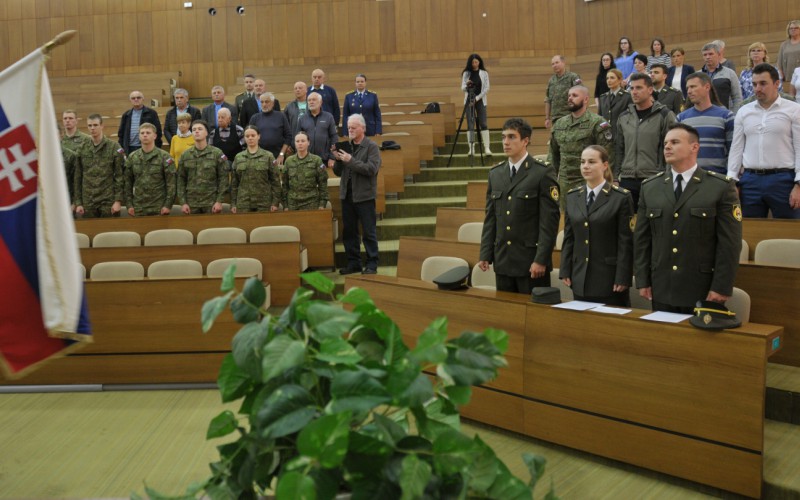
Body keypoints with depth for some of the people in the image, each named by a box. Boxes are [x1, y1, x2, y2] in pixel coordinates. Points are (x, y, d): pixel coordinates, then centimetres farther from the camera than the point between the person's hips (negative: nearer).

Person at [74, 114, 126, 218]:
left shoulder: (114, 147, -2)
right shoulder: (82, 149, 8)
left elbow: (120, 176, -4)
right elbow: (78, 177, 9)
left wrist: (118, 200, -10)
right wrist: (78, 202, 4)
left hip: (108, 201, -3)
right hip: (88, 202, 3)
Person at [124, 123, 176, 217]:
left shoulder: (164, 156, -2)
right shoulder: (132, 157, 9)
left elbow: (171, 183, -6)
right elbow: (128, 182, 11)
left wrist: (168, 205, -11)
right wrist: (129, 205, 4)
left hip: (159, 208, -3)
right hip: (138, 208, 3)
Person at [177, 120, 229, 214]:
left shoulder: (217, 154, 0)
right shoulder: (185, 155, 7)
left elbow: (223, 179, -3)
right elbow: (181, 180, 7)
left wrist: (219, 201, -10)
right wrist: (182, 202, -1)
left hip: (212, 203, -2)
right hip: (191, 204, 2)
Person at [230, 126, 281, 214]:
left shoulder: (268, 156, 2)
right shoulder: (238, 157, 9)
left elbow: (275, 180, 0)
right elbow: (234, 183, 10)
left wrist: (275, 203, -6)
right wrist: (233, 204, 4)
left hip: (264, 203, -2)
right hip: (243, 204, 2)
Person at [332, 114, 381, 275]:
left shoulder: (371, 147, -5)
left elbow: (372, 169, -19)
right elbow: (338, 172, 13)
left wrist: (351, 160, -20)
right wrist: (338, 160, -7)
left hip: (364, 195, -6)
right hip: (347, 195, 6)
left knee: (369, 232, 0)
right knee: (349, 231, 11)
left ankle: (371, 264, 8)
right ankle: (353, 262, 21)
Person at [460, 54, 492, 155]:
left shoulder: (484, 73, 3)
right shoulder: (466, 73, 5)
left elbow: (486, 88, -1)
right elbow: (463, 89, 1)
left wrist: (477, 98, -12)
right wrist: (466, 85, -22)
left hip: (480, 100, -1)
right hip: (469, 101, 1)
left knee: (483, 124, -7)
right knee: (470, 125, -3)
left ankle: (487, 147, -8)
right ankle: (471, 148, -2)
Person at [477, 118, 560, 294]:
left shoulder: (543, 174, -7)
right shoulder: (495, 173, 10)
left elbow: (550, 220, -10)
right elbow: (490, 218, 12)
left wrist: (541, 259, -15)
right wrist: (485, 255, 7)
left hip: (531, 260, -5)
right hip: (502, 260, 5)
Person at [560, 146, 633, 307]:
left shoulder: (621, 198, -6)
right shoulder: (572, 196, 9)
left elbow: (626, 242, -8)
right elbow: (568, 237, 11)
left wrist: (622, 278, -11)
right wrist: (565, 271, 5)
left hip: (609, 278, -4)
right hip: (580, 279, 4)